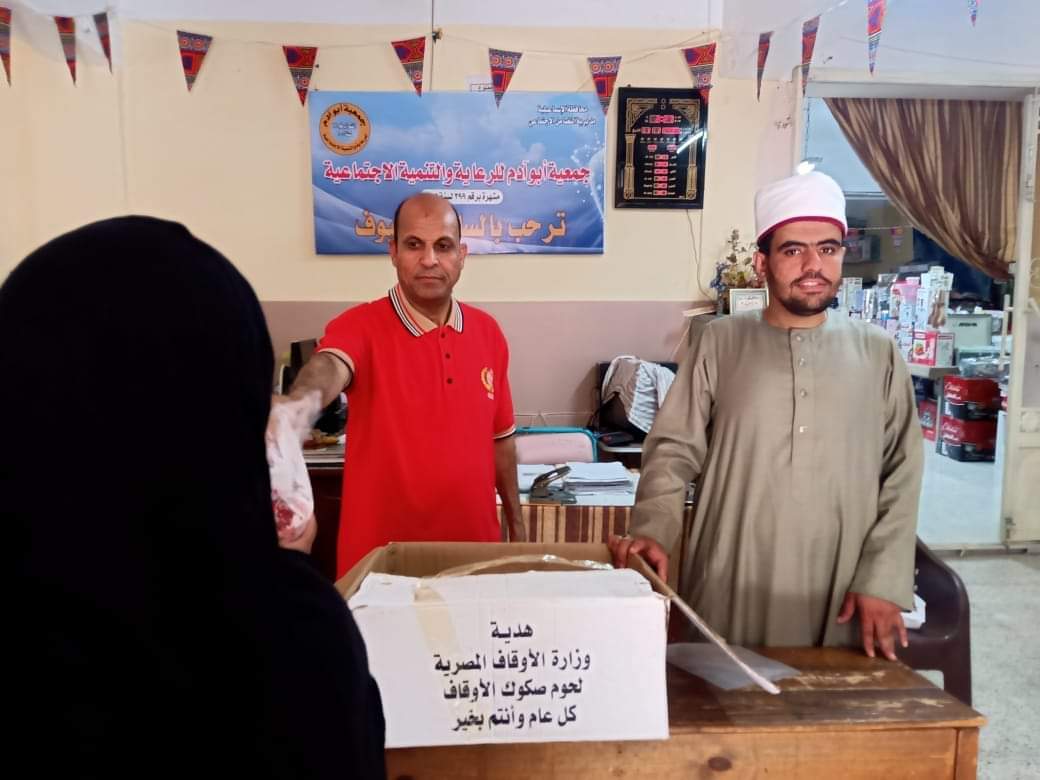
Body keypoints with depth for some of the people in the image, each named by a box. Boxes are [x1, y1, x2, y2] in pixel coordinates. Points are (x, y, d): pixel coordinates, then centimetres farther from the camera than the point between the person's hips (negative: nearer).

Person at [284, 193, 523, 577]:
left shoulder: (487, 332, 1)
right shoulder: (360, 326, -13)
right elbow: (326, 369, -36)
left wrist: (516, 525, 14)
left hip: (474, 549, 4)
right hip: (382, 558, -4)